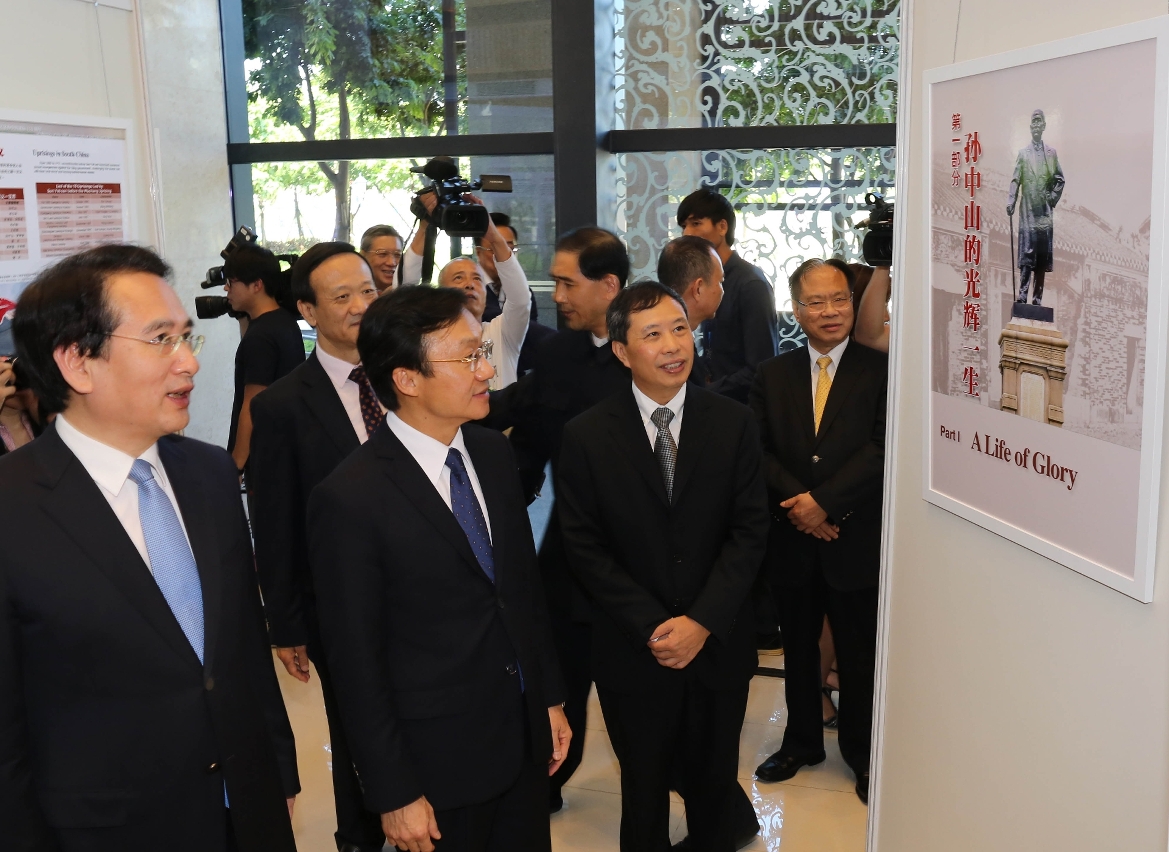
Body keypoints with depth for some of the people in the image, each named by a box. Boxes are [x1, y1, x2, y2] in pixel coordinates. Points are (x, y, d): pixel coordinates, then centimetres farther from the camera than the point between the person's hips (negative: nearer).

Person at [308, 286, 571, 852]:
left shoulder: (493, 454, 0)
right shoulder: (350, 500, -20)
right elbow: (356, 662, -15)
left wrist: (550, 698, 12)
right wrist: (394, 795, -11)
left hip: (526, 737, 6)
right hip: (441, 762, -6)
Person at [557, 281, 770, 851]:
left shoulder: (734, 424, -3)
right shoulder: (586, 436, -7)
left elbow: (749, 532, -5)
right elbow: (585, 548, -7)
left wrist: (703, 622, -14)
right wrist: (651, 628, -14)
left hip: (719, 646, 1)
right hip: (633, 653, -1)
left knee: (715, 786, 17)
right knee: (645, 793, 16)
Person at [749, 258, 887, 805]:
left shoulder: (881, 371, -4)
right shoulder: (772, 374, 6)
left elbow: (882, 450, -13)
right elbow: (758, 450, -1)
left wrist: (824, 501, -18)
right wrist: (797, 502, -15)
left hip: (856, 539, -3)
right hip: (791, 538, 3)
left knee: (858, 653, 9)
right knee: (798, 648, 17)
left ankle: (862, 753, 27)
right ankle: (802, 741, 35)